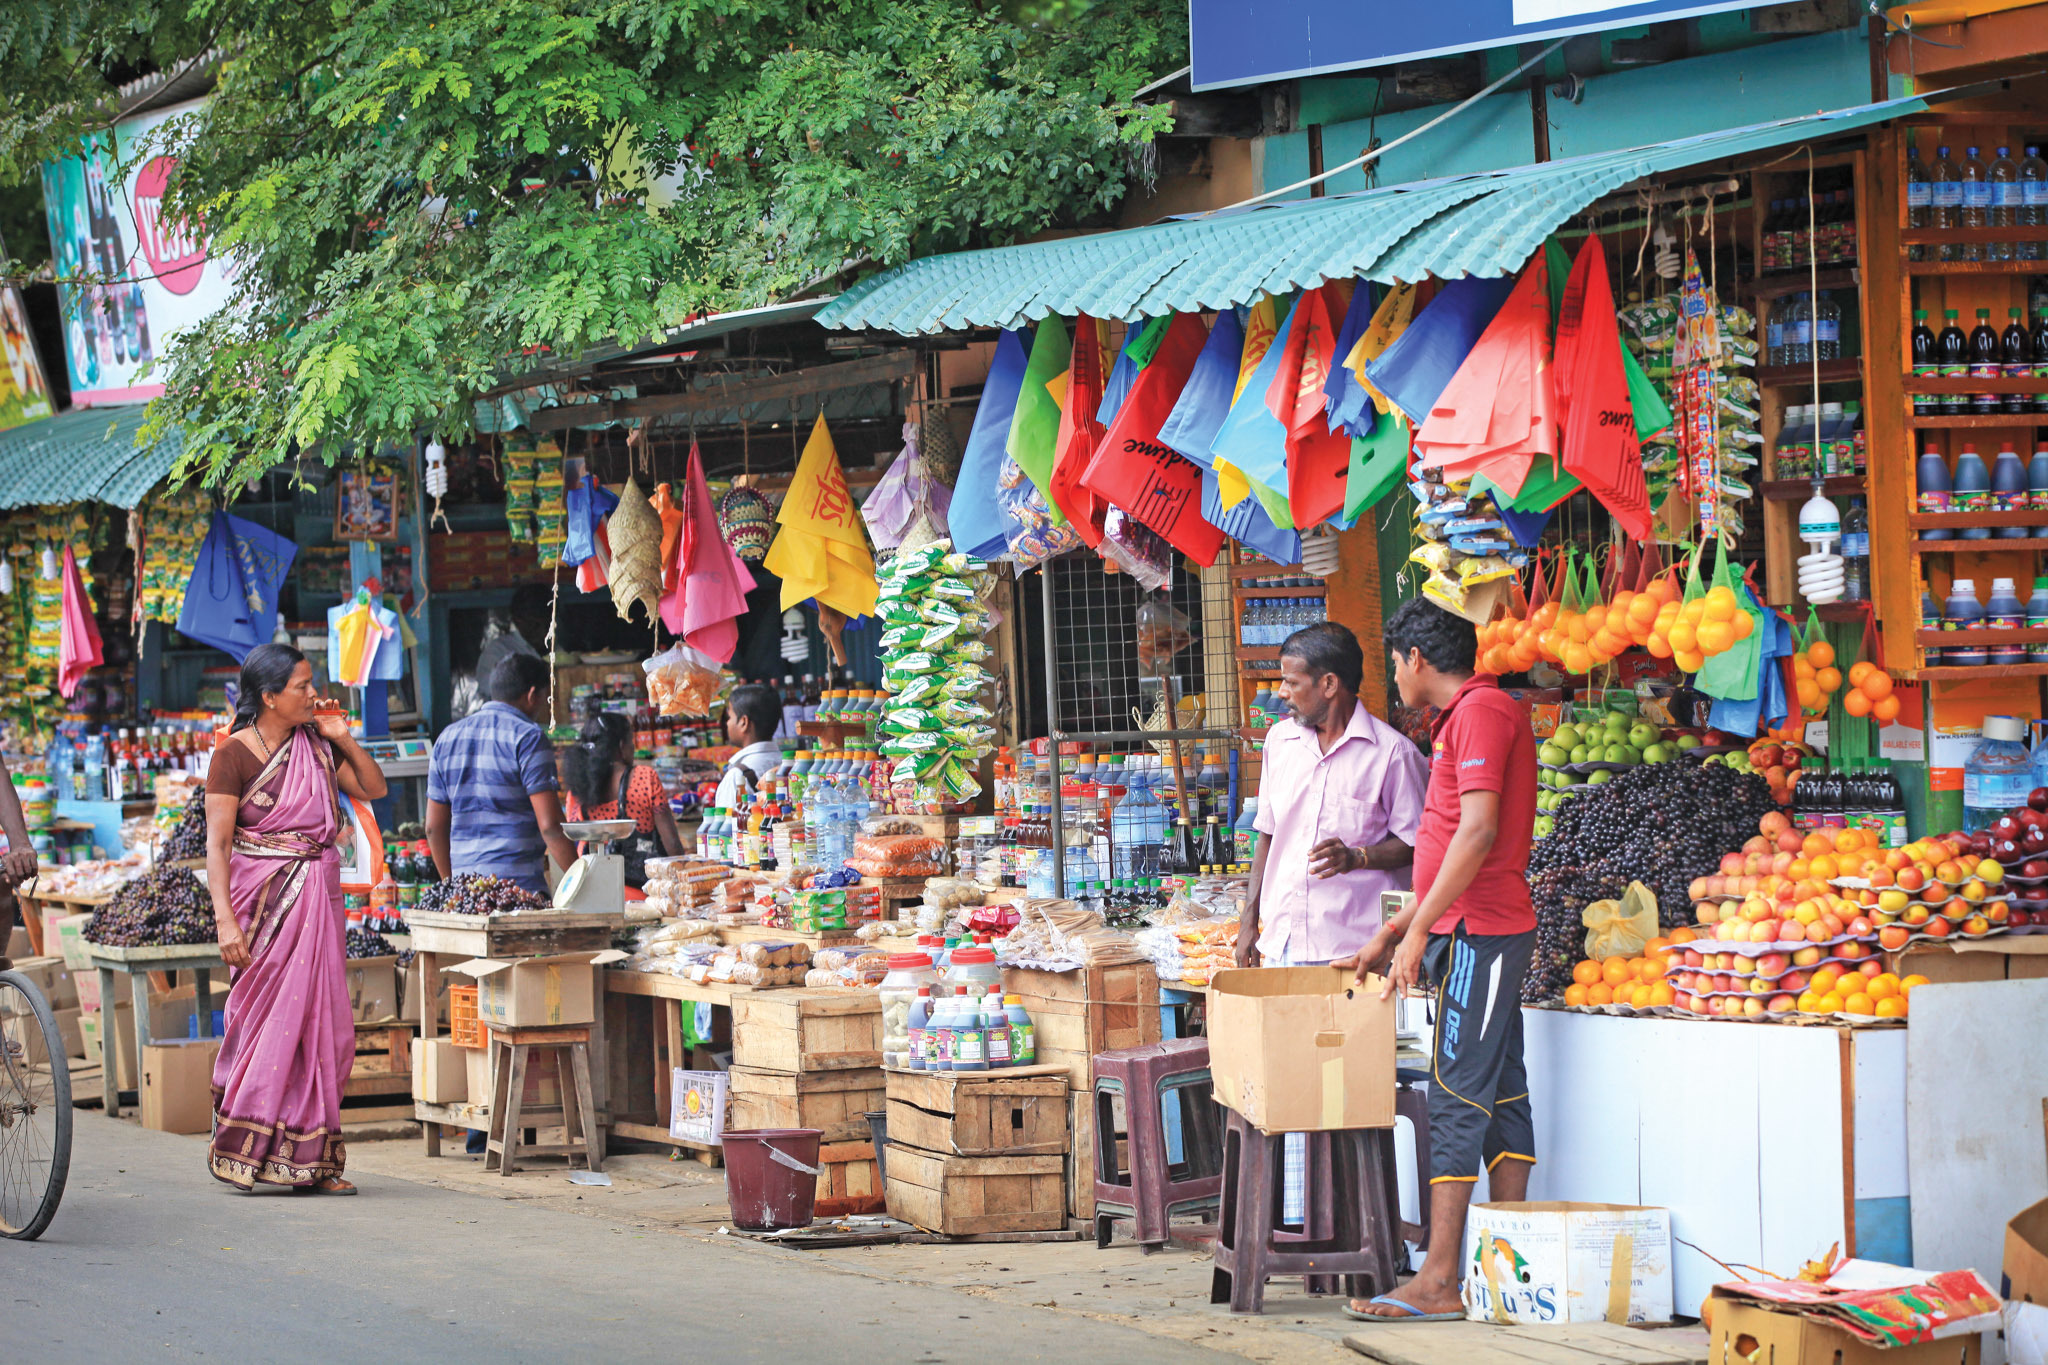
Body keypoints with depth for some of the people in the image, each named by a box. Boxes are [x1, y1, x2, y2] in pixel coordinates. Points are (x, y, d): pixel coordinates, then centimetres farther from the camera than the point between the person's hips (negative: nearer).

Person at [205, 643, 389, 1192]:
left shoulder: (317, 744, 9)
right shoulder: (234, 755, -7)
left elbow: (374, 789, 17)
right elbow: (218, 842, -10)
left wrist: (344, 739, 2)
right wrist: (224, 918, -18)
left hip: (318, 896, 5)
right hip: (264, 900, -5)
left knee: (322, 1025, 2)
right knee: (267, 1019, -4)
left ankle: (309, 1162, 7)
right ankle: (240, 1148, 6)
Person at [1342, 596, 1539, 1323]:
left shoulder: (1481, 712, -11)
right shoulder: (1473, 714, 21)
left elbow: (1479, 832, -21)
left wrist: (1419, 931, -21)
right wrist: (1394, 932, 24)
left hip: (1478, 934, -10)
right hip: (1479, 932, 10)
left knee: (1456, 1099, -12)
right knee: (1499, 1095, 9)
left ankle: (1439, 1282, -14)